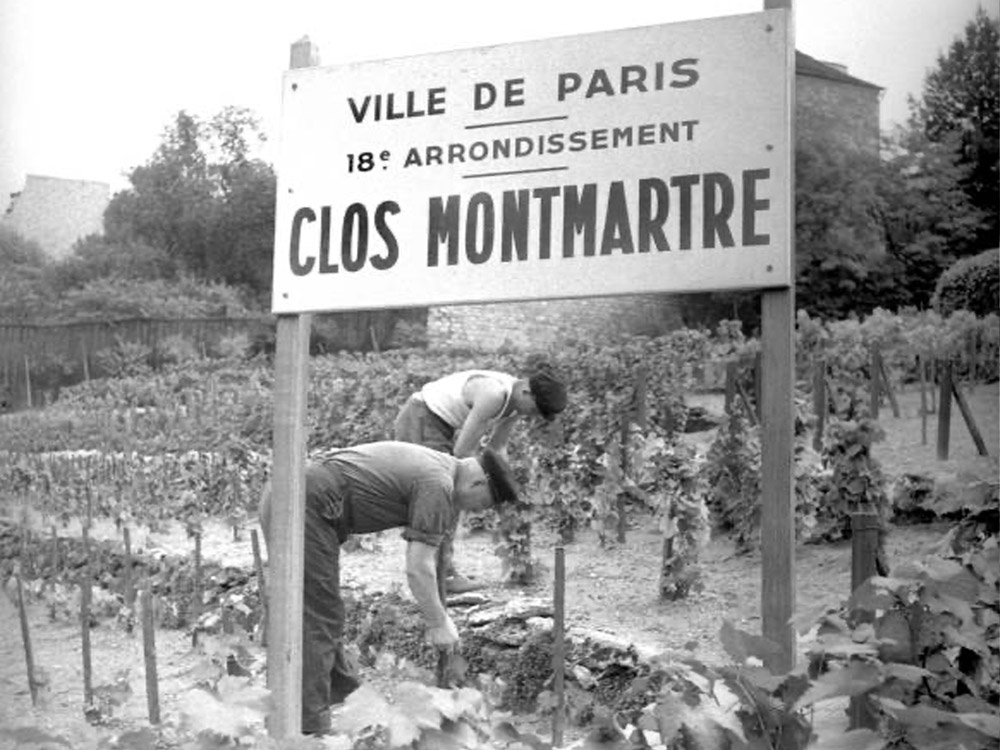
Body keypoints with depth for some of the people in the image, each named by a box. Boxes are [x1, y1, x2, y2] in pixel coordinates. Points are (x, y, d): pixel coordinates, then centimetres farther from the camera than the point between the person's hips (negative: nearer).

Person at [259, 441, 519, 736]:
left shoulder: (432, 464, 20)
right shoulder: (438, 485, -10)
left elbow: (421, 557, 30)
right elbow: (418, 568, -12)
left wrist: (438, 613, 30)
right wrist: (437, 624, 1)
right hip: (307, 504, -10)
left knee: (318, 612, 19)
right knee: (317, 620, -5)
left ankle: (340, 691, 32)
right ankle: (309, 728, -2)